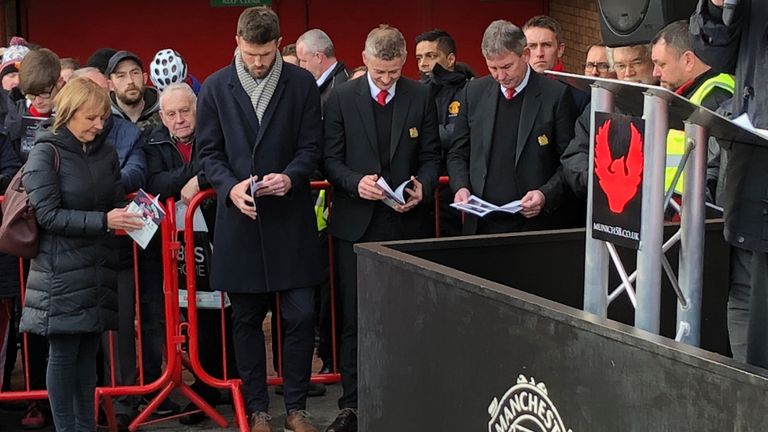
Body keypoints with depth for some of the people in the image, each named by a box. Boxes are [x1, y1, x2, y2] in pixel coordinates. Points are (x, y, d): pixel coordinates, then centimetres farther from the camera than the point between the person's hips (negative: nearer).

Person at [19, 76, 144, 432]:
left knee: (88, 351, 10)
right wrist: (102, 220, -22)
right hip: (61, 272, -5)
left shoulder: (105, 153, 10)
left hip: (98, 267, 5)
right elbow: (47, 214, -14)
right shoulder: (45, 153, -8)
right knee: (63, 353, 0)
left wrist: (128, 215, -7)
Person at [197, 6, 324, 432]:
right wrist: (230, 186, -14)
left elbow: (311, 146, 3)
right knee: (247, 319, 7)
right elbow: (209, 152, 4)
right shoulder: (215, 87, 3)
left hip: (290, 218, 0)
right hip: (240, 219, 1)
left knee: (301, 316, -1)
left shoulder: (302, 83, 2)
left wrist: (290, 177, -16)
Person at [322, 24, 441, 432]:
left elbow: (431, 156, 6)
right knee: (354, 317, 4)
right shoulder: (341, 98, 0)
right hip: (356, 223, -1)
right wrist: (356, 182, -19)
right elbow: (330, 158, -1)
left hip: (406, 220, 1)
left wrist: (423, 186, -14)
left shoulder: (421, 97, 3)